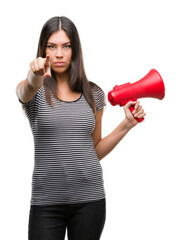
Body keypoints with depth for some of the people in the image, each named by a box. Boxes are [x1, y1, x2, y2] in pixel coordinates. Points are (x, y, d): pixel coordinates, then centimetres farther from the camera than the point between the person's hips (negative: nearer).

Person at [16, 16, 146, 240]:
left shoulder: (93, 94, 9)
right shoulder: (36, 90, 0)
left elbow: (95, 150, 14)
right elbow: (26, 91, -26)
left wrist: (126, 124, 2)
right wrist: (35, 76, -48)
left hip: (89, 198, 2)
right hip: (47, 201, -2)